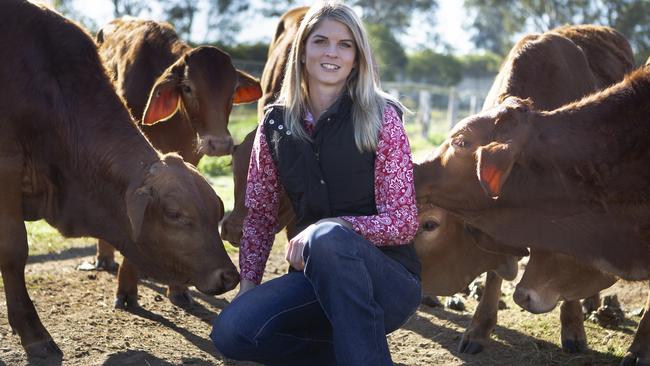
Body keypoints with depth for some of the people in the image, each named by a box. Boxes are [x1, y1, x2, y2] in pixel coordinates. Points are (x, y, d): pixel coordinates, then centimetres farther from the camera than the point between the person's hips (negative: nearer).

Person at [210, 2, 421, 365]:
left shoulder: (381, 118, -6)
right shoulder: (276, 125, 5)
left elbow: (402, 222, -10)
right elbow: (260, 215, 13)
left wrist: (332, 227, -24)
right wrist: (248, 285, 3)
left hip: (388, 280, -4)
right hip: (318, 276, 4)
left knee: (327, 238, -36)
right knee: (232, 331, -21)